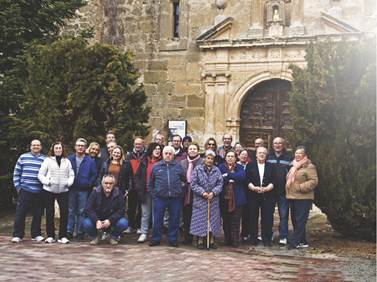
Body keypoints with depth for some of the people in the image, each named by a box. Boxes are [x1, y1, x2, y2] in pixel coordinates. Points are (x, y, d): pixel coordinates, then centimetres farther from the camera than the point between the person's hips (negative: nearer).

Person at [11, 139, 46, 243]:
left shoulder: (44, 159, 7)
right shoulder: (23, 157, 7)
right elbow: (16, 173, 9)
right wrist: (17, 186, 2)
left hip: (39, 192, 1)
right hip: (24, 191, -1)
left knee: (38, 215, 6)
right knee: (20, 214, -1)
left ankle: (36, 234, 17)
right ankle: (17, 235, 6)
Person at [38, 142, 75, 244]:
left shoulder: (67, 161, 12)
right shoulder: (48, 160, 5)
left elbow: (71, 175, 11)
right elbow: (40, 175, 2)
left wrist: (69, 182, -7)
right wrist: (47, 182, -12)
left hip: (63, 190, 1)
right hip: (49, 190, -1)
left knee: (64, 212, -6)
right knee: (49, 213, 4)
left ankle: (63, 236, 1)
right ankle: (50, 236, 13)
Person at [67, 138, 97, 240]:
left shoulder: (90, 161, 4)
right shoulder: (69, 159, 5)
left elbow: (94, 175, 5)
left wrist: (89, 184, -4)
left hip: (84, 190, 0)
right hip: (71, 190, 1)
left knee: (81, 212, 4)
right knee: (70, 211, 4)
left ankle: (80, 232, 10)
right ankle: (69, 231, 10)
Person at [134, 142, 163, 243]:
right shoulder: (144, 162, 7)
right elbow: (137, 176, 9)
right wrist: (139, 188, -1)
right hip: (146, 192, 2)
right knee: (145, 214, 6)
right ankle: (144, 233, 11)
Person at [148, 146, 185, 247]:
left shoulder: (178, 166, 7)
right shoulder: (156, 166, 7)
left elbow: (184, 179, 13)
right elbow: (150, 182, 13)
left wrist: (180, 191, 5)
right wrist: (153, 193, 5)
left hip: (175, 198, 0)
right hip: (160, 198, 0)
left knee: (174, 220, 5)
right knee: (157, 219, 3)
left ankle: (172, 239, 17)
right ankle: (155, 239, 15)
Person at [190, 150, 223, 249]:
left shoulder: (217, 170, 6)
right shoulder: (197, 169, -1)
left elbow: (220, 184, 1)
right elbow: (193, 184, -5)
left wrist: (213, 192, -14)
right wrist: (202, 192, -14)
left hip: (213, 200, 2)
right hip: (200, 199, -2)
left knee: (213, 219, 4)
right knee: (200, 220, 0)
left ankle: (212, 240, 12)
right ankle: (200, 240, 8)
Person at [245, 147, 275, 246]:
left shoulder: (271, 166, 10)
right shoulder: (250, 166, 8)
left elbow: (273, 182, 1)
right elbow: (247, 181, -1)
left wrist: (265, 189, -16)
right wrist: (254, 188, -18)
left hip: (267, 196, 0)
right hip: (253, 196, 0)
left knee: (267, 219, -1)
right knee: (253, 219, 2)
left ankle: (267, 240, 9)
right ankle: (253, 239, 12)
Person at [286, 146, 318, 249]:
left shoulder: (309, 166, -7)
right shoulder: (294, 166, 20)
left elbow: (314, 181, -16)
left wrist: (300, 187, -19)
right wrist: (288, 192, 19)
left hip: (303, 198, -9)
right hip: (292, 198, 9)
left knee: (300, 221, -8)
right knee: (295, 221, 11)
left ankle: (294, 242, -9)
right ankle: (302, 242, 19)